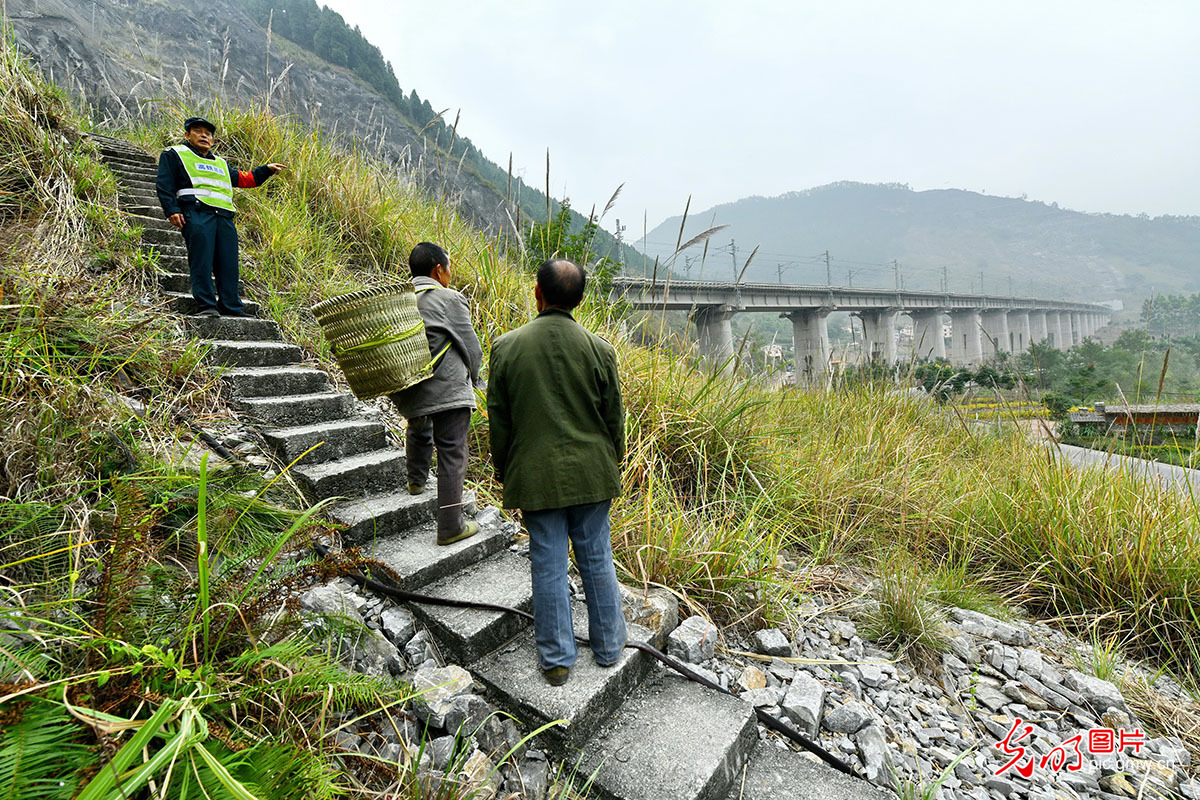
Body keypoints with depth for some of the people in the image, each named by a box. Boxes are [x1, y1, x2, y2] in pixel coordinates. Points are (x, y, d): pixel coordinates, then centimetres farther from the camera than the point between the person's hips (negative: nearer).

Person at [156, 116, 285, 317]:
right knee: (202, 260, -13)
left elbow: (246, 179, 37)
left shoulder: (220, 164, 34)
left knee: (228, 263, -2)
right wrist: (172, 210, -7)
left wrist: (266, 170, 25)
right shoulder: (174, 155, 16)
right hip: (196, 214, -5)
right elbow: (165, 185, 6)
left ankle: (231, 307, 0)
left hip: (224, 217, 5)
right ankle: (206, 306, -15)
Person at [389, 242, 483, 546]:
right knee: (451, 452, -1)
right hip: (447, 389, -6)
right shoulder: (449, 299, -9)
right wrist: (472, 377, 13)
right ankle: (451, 526, 2)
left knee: (418, 430, 34)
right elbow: (471, 346, -4)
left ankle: (416, 481, 55)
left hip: (409, 391, 7)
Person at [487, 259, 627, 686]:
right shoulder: (599, 349, -7)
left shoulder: (506, 347, -7)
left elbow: (498, 422, -1)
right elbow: (613, 418, 0)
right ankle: (608, 646, 32)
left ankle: (556, 659, 24)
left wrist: (504, 473, 12)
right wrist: (612, 465, 15)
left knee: (548, 567, 10)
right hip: (590, 474, 1)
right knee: (597, 560, 15)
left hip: (535, 477, 0)